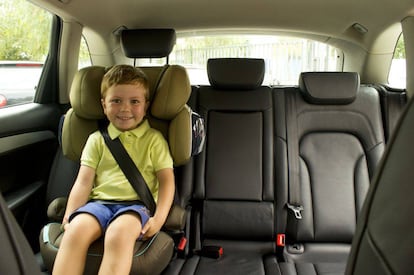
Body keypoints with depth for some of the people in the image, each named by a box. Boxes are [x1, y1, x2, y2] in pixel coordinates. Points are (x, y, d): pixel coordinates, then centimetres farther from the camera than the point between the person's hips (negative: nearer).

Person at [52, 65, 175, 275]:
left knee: (119, 233, -36)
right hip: (100, 202, 3)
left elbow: (166, 180, 4)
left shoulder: (154, 139, 10)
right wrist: (69, 216, -4)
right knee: (76, 230, -31)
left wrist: (159, 218, -10)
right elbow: (84, 181, 9)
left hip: (135, 204, -2)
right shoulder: (97, 139, 15)